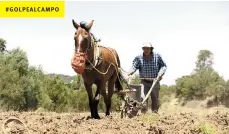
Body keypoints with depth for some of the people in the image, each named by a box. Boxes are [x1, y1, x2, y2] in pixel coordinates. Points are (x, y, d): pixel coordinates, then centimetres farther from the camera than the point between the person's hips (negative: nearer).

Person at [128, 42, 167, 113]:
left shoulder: (157, 56, -5)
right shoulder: (139, 57, -5)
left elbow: (164, 66, 1)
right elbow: (134, 66, -13)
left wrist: (161, 73, -17)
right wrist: (130, 72, -34)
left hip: (155, 81, 1)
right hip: (144, 81, -1)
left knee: (155, 99, 8)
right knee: (143, 98, -10)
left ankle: (155, 112, 20)